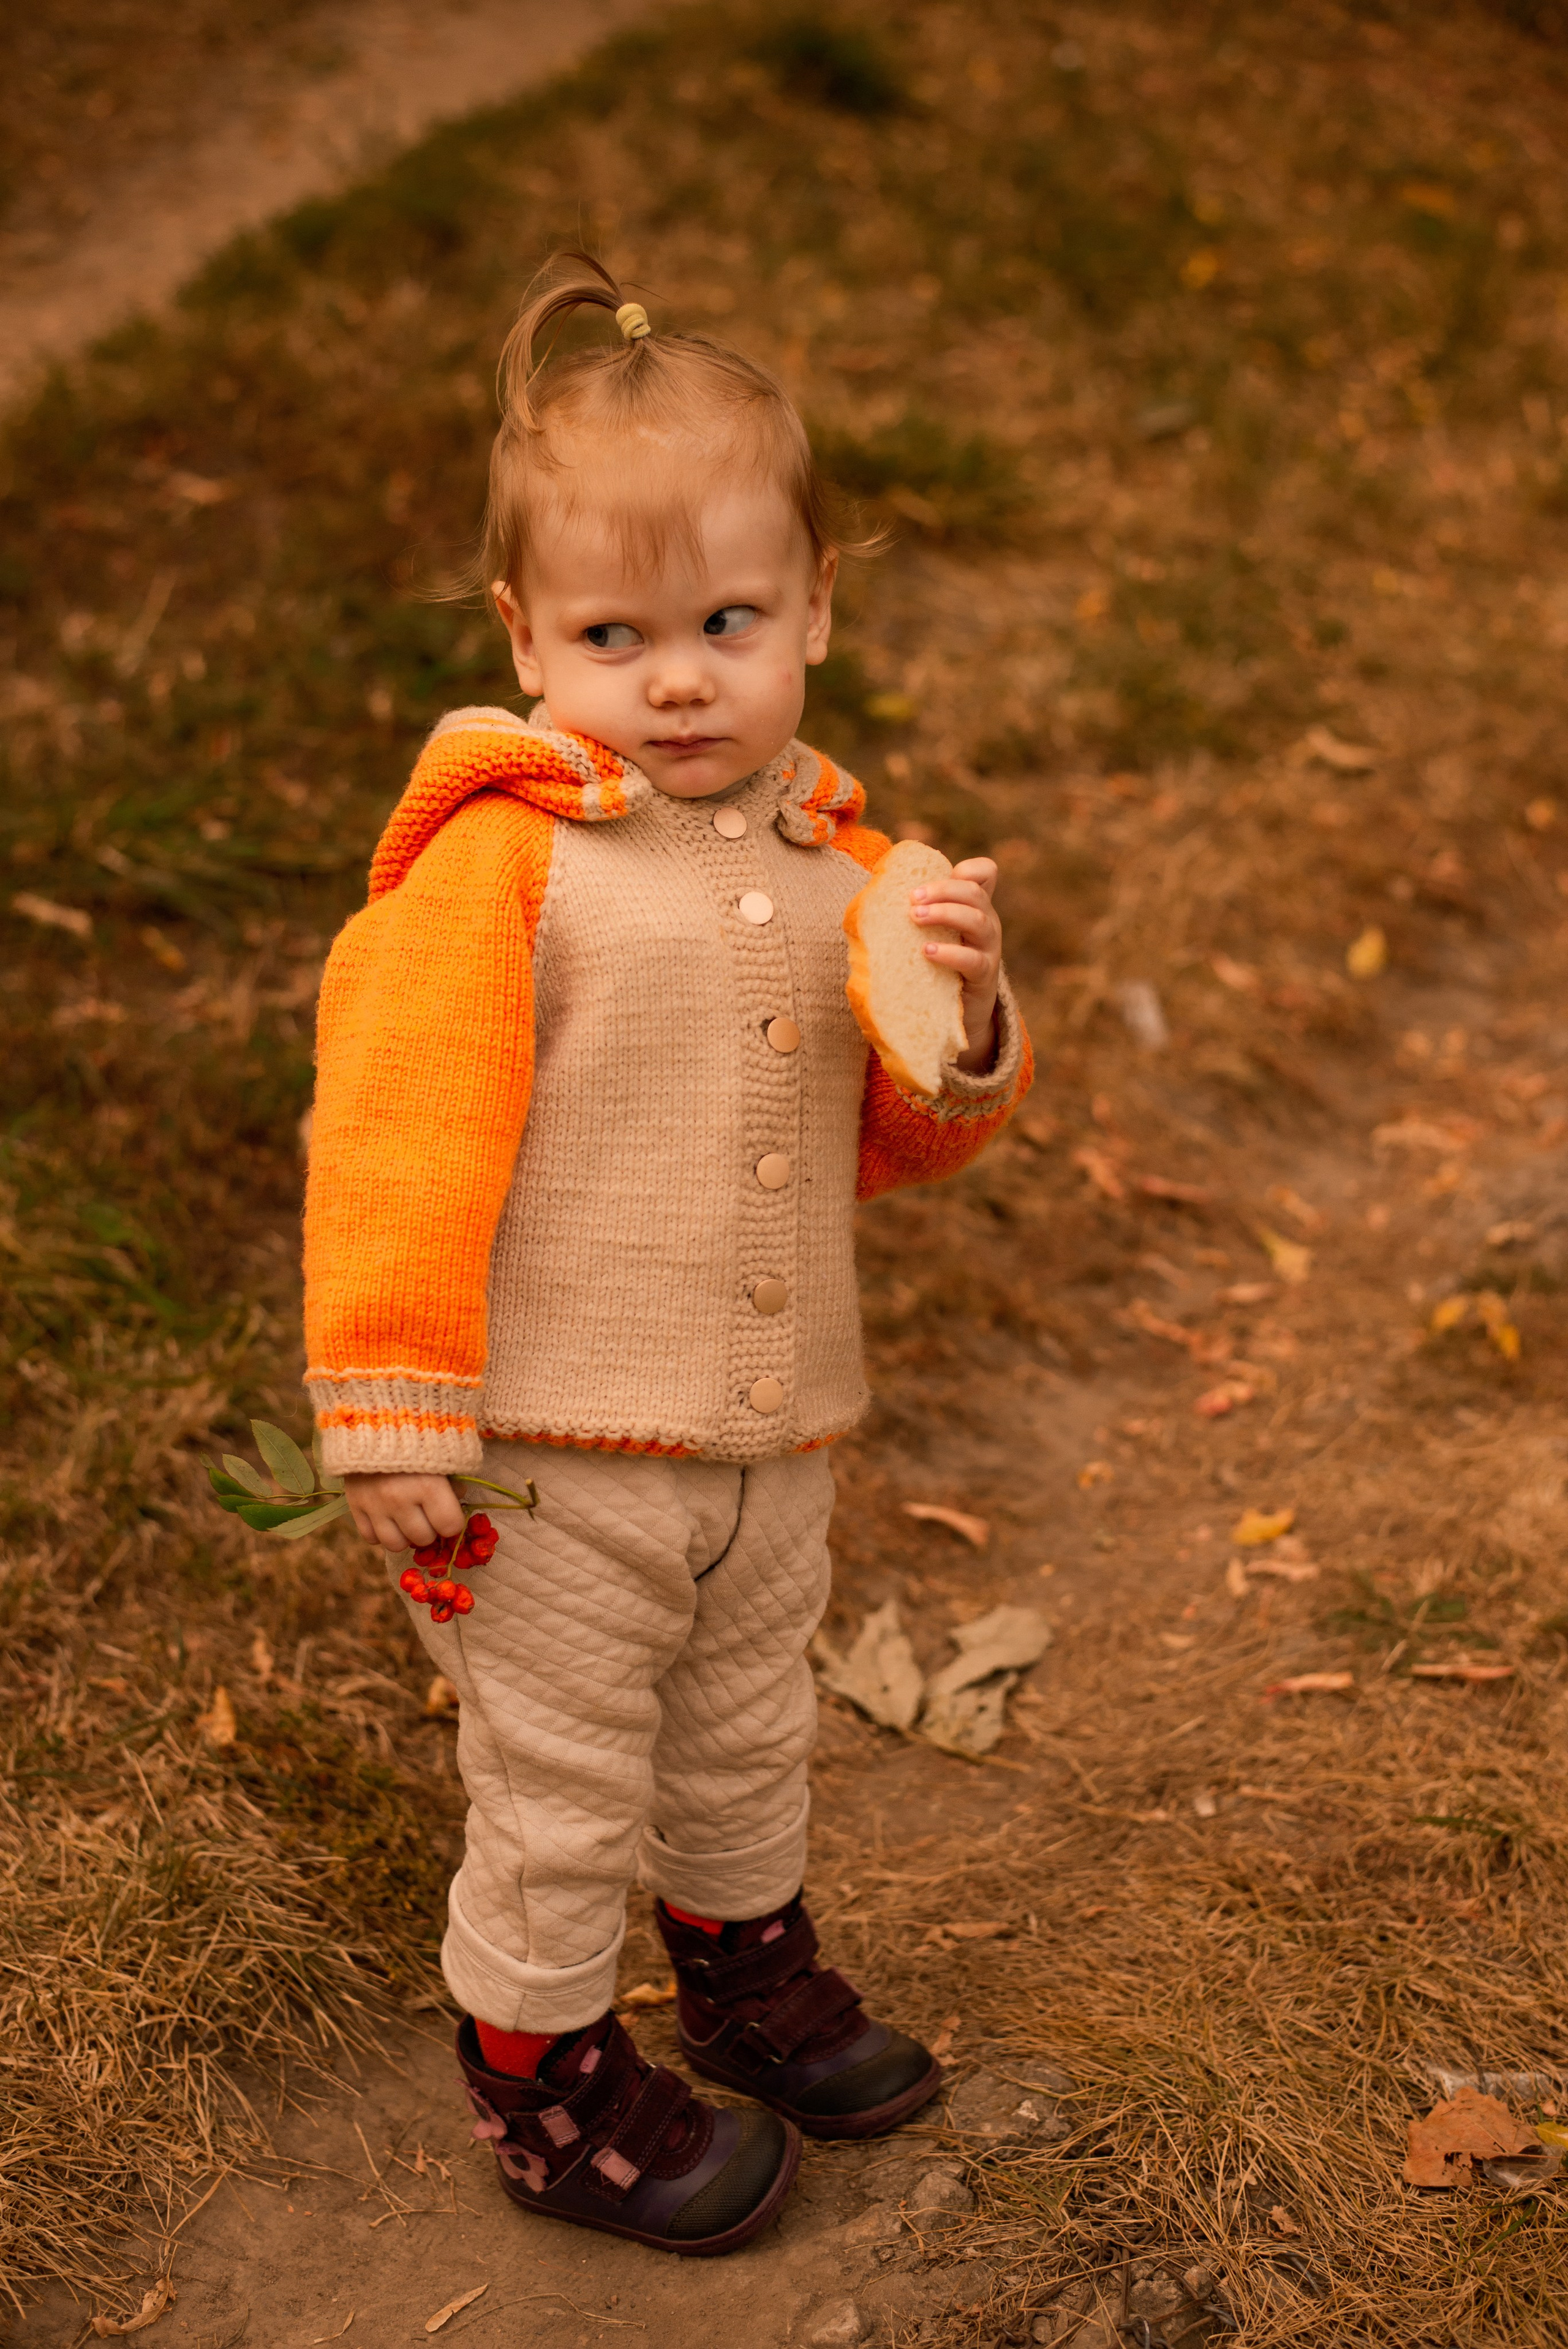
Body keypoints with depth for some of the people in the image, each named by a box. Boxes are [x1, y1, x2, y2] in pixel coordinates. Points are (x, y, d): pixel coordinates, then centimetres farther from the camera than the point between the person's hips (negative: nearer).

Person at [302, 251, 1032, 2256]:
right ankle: (542, 2077, 32)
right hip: (555, 1449, -6)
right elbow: (398, 1126, -16)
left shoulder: (832, 856, 4)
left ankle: (745, 1961, 52)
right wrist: (392, 1409, -17)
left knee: (748, 1735, 26)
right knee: (557, 1793, 9)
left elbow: (902, 1140, 10)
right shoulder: (502, 856, -15)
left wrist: (965, 1020, -12)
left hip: (771, 1437, 6)